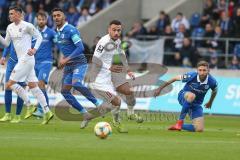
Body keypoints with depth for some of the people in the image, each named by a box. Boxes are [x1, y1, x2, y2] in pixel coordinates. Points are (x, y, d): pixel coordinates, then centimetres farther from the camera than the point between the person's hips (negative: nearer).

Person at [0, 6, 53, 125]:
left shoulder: (27, 26, -10)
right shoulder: (10, 27, 14)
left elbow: (39, 37, -3)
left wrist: (34, 49, -17)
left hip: (26, 59, -9)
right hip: (21, 60, 9)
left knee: (10, 84, -10)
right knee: (33, 87, 6)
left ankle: (29, 106, -5)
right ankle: (47, 112, 4)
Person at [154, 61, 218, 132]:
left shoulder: (212, 81, -19)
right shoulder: (191, 76, -25)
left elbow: (214, 91, 6)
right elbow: (175, 79, -10)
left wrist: (210, 102, 22)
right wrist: (160, 88, -4)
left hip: (196, 104, 3)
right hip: (183, 97, -3)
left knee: (200, 129, -14)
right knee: (191, 96, -42)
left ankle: (179, 126, 10)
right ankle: (180, 121, -31)